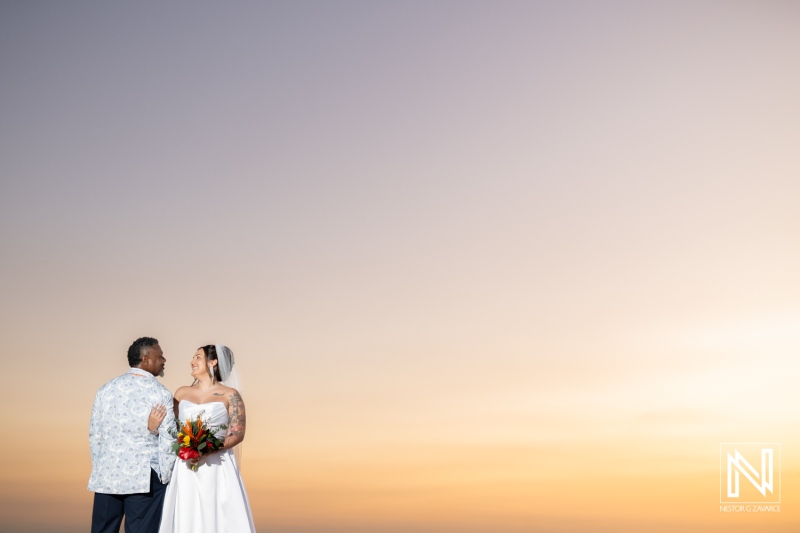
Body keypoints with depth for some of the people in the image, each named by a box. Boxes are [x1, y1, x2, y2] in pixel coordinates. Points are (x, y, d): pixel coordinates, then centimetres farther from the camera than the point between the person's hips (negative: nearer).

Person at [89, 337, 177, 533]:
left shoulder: (105, 389, 8)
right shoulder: (160, 393, -6)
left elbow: (94, 435, 11)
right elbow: (168, 440, -8)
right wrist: (165, 478, 2)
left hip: (106, 477, 5)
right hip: (145, 479, -4)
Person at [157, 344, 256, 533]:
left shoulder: (230, 395, 1)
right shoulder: (182, 393, 13)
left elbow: (237, 434, -7)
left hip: (218, 468, -3)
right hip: (186, 469, 3)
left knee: (219, 518, -5)